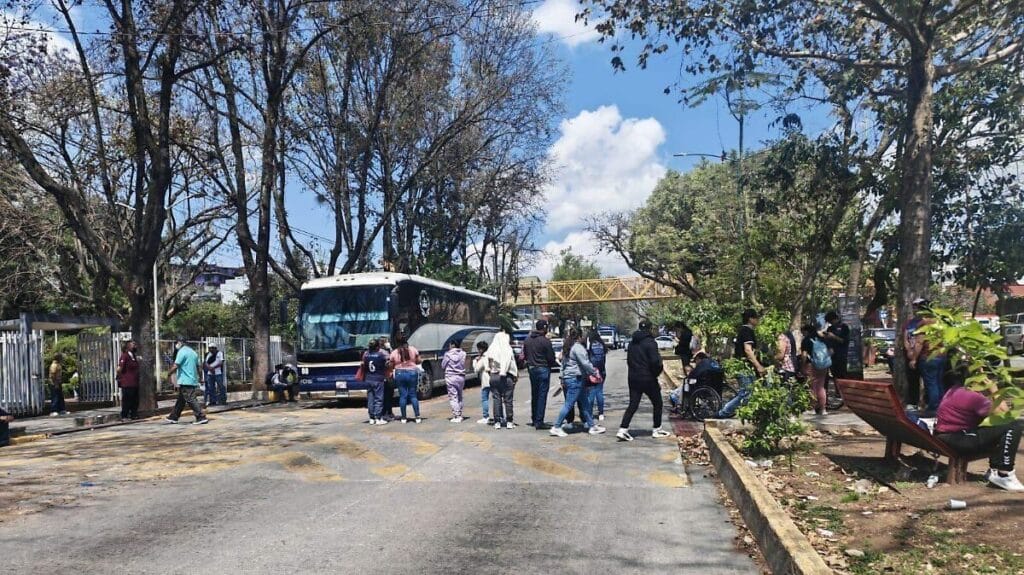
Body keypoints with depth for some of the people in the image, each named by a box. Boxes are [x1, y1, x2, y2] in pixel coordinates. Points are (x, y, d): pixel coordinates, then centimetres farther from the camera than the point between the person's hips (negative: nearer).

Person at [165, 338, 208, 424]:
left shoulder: (182, 352, -11)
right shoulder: (193, 352, 15)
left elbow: (175, 366, -15)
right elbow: (198, 367, 16)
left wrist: (169, 373, 2)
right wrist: (196, 376, 25)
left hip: (185, 381, -9)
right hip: (193, 381, 9)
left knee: (191, 400, -9)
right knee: (180, 400, 17)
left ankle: (202, 418, -13)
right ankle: (173, 417, 26)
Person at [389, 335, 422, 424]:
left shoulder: (394, 353, -2)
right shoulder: (413, 349, -2)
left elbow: (391, 366, 4)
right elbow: (419, 361, 4)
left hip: (400, 374, 0)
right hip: (412, 373, 0)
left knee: (402, 396, 5)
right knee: (413, 395, 6)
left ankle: (404, 418, 8)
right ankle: (417, 417, 1)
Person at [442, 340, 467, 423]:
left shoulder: (448, 354, -11)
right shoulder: (463, 354, -1)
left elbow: (443, 366, -2)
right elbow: (465, 365, 6)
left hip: (451, 377, -5)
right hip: (461, 377, 5)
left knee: (453, 397, -1)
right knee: (459, 397, 17)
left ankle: (456, 416, -5)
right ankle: (460, 415, 21)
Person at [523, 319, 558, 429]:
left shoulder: (528, 339, 5)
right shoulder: (545, 341, -16)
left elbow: (525, 354, 13)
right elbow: (551, 358, -12)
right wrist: (557, 363, 7)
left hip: (531, 369, 7)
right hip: (543, 369, -7)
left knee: (534, 395, 17)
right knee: (542, 396, -3)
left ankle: (534, 420, 24)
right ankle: (539, 422, -4)